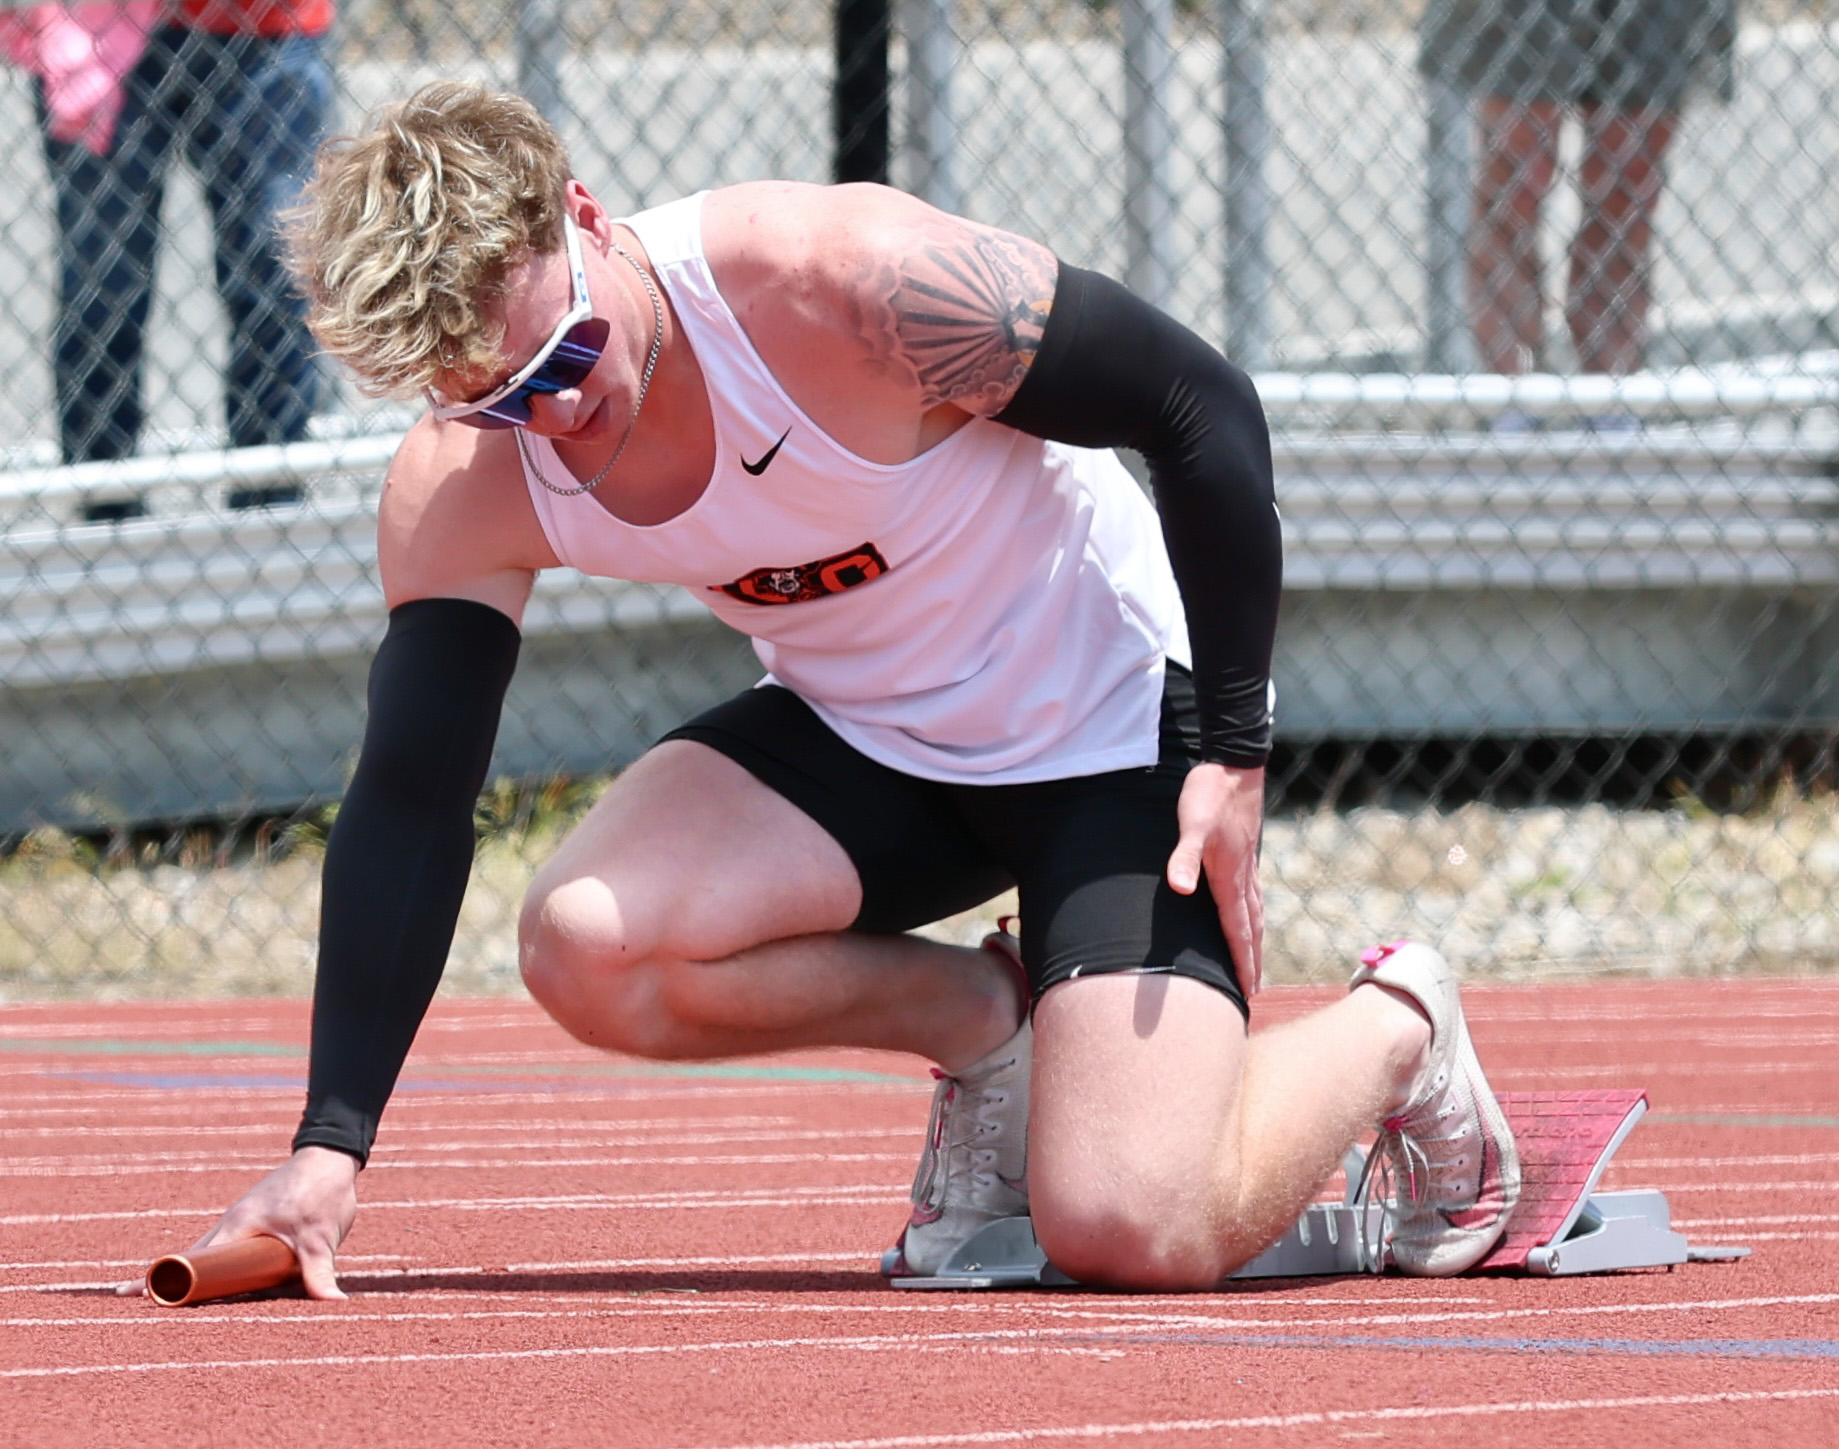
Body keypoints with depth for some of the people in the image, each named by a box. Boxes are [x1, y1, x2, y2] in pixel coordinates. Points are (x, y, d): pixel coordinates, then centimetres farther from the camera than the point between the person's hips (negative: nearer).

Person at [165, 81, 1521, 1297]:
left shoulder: (838, 281, -32)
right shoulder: (464, 490, -16)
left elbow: (1204, 407, -21)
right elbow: (408, 800, -10)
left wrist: (1234, 754, -20)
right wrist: (332, 1142, -19)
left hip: (1118, 723, -5)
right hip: (862, 736, 5)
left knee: (1130, 1237, -21)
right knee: (589, 947, -25)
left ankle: (1396, 1030, 13)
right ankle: (986, 1022, 4)